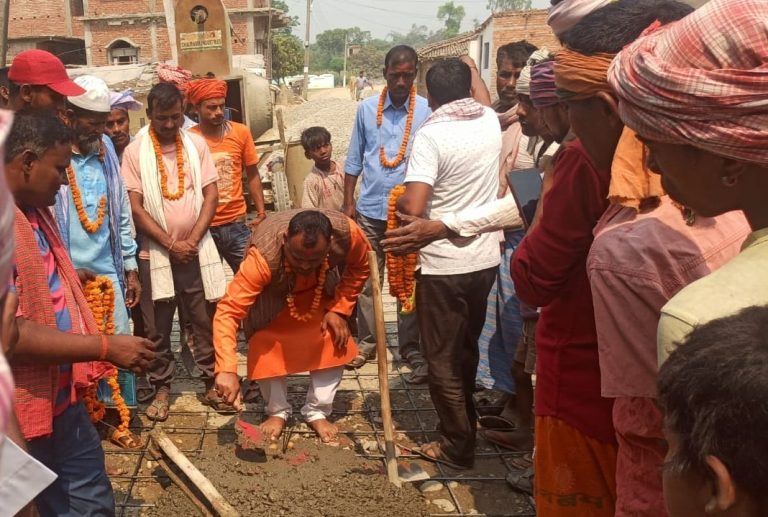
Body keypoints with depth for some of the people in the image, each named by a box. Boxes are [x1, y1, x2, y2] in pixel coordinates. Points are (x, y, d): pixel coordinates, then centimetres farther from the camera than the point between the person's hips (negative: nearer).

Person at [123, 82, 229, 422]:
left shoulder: (196, 145, 2)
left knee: (206, 320, 8)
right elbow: (135, 208, -7)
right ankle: (161, 388, 22)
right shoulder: (134, 152, -5)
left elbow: (211, 194, 1)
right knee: (157, 327, 7)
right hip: (155, 253, -1)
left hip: (197, 250, 2)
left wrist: (193, 239, -10)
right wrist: (171, 244, -12)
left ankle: (212, 382, 21)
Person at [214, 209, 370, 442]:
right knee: (267, 347, -11)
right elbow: (227, 311, -47)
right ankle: (278, 411, 14)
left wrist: (339, 309, -18)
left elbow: (360, 266, -14)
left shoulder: (347, 233, -38)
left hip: (320, 289, 2)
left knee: (334, 342, -5)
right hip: (272, 294, -2)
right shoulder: (263, 257, -46)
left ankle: (317, 411, 13)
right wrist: (227, 369, -56)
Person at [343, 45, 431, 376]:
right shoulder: (366, 109, 3)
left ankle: (411, 348, 19)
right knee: (366, 280, 10)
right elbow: (354, 159, 8)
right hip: (370, 210, 2)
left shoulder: (427, 111, -5)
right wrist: (348, 202, 5)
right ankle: (366, 341, 25)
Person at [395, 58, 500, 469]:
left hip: (444, 264, -7)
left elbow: (413, 207, -24)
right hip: (485, 258, 7)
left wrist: (398, 201, -4)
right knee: (466, 349, 23)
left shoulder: (431, 134, -18)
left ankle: (458, 446, 18)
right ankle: (464, 422, 41)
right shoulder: (491, 121, 2)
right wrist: (467, 70, 39)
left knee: (443, 358, 8)